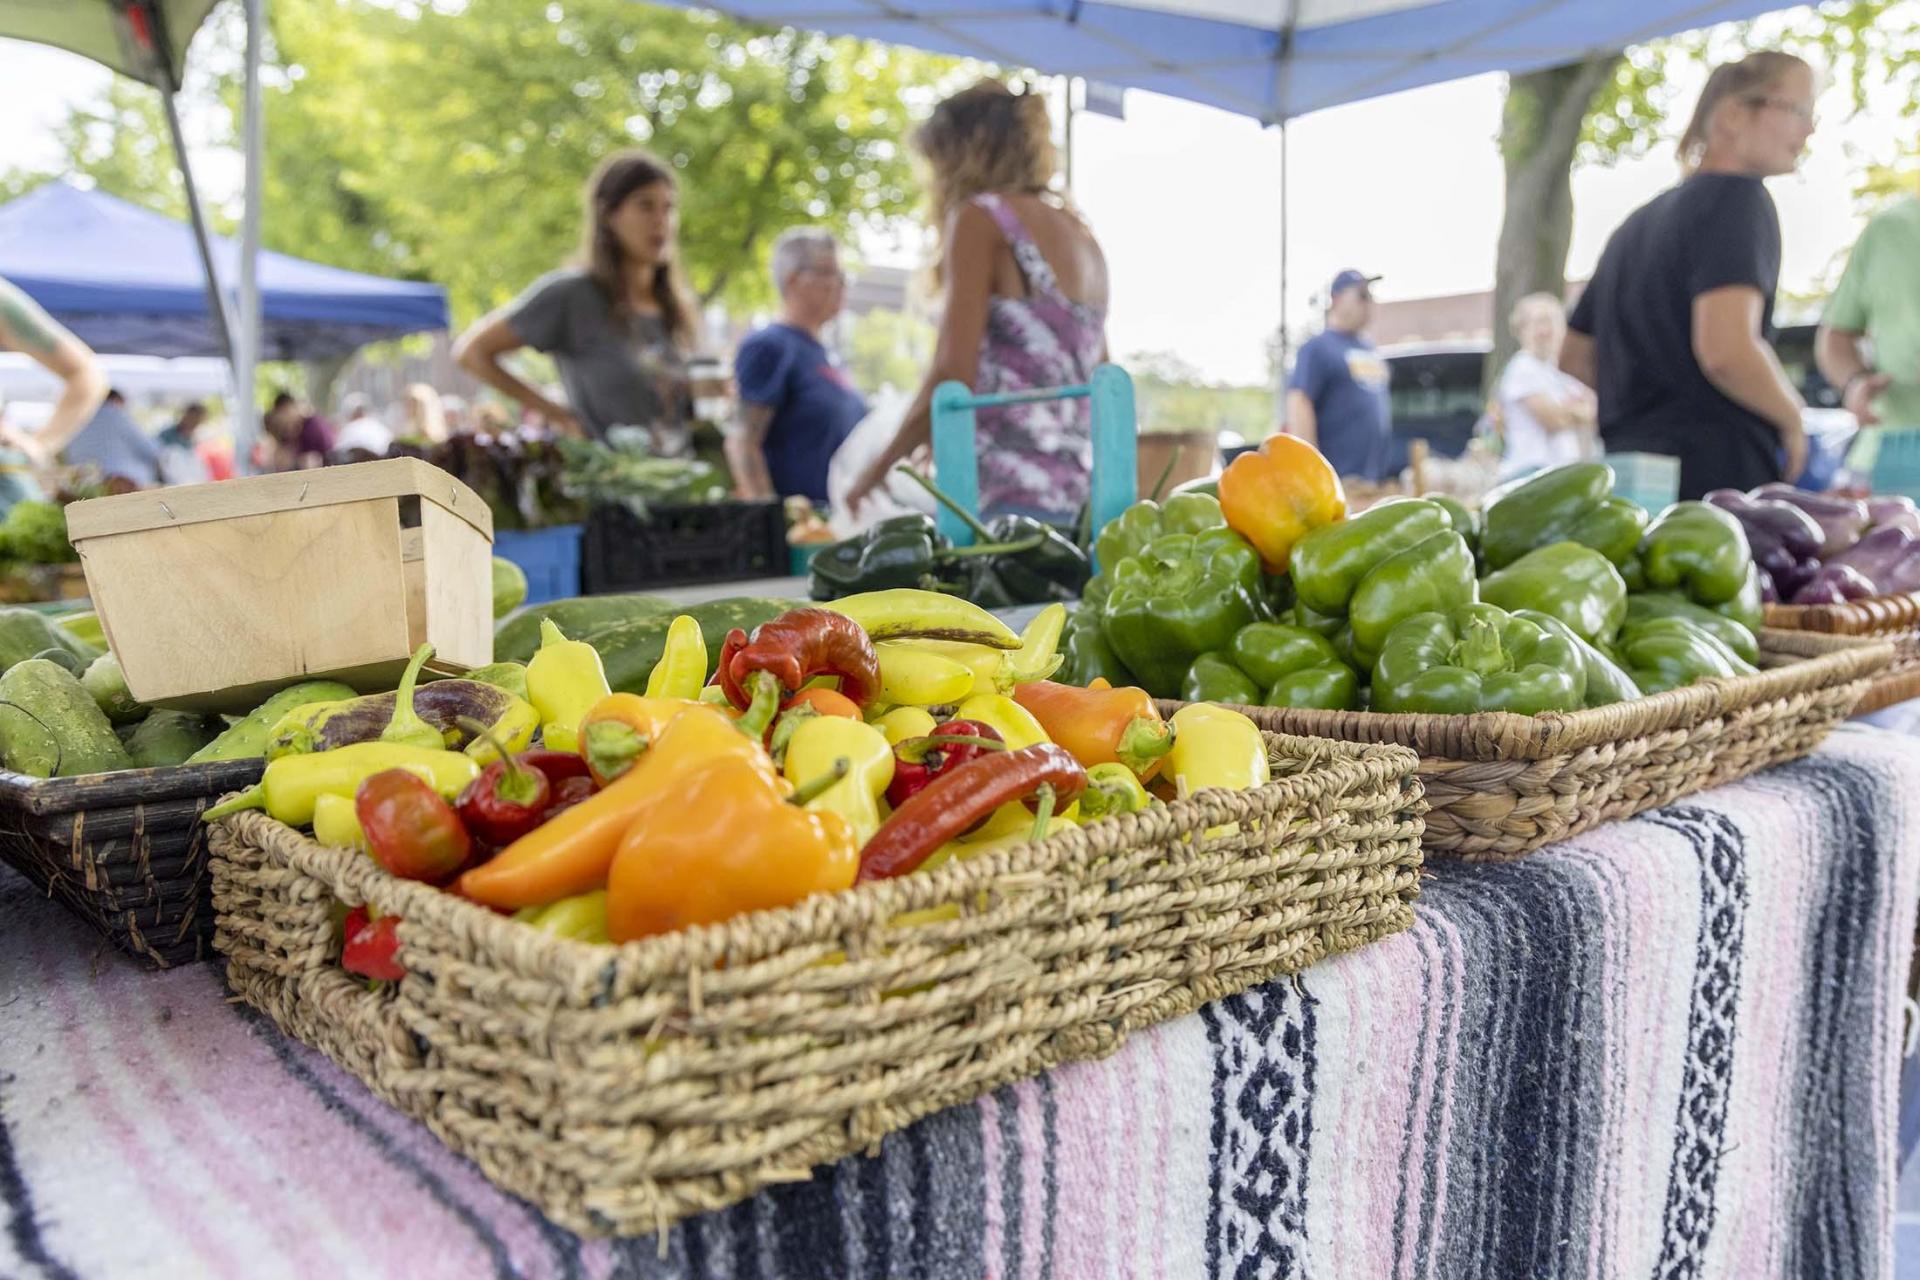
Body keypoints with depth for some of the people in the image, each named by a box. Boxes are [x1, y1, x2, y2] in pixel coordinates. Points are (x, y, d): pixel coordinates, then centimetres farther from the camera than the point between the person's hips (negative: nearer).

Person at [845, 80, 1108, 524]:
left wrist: (877, 469, 4)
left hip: (1007, 500, -8)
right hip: (1078, 499, 8)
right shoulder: (1083, 236, 21)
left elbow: (953, 377, -10)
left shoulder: (979, 217, -1)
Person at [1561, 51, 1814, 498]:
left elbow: (1574, 357, 25)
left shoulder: (1640, 220, 21)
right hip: (1718, 472, -8)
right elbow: (1726, 349, -20)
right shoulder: (1737, 198, -4)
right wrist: (1792, 418, -4)